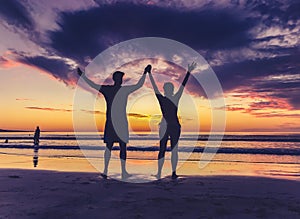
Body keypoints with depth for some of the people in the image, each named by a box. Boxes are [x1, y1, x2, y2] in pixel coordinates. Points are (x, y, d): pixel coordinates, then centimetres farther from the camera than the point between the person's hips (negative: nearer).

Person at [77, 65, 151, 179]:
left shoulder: (106, 89, 2)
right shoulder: (125, 90, -7)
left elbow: (92, 84, 12)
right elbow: (139, 85, -1)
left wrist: (82, 75, 26)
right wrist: (145, 73, 10)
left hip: (110, 123, 3)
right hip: (121, 123, -3)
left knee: (109, 146, 10)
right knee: (123, 146, 6)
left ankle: (105, 170, 2)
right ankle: (123, 172, 13)